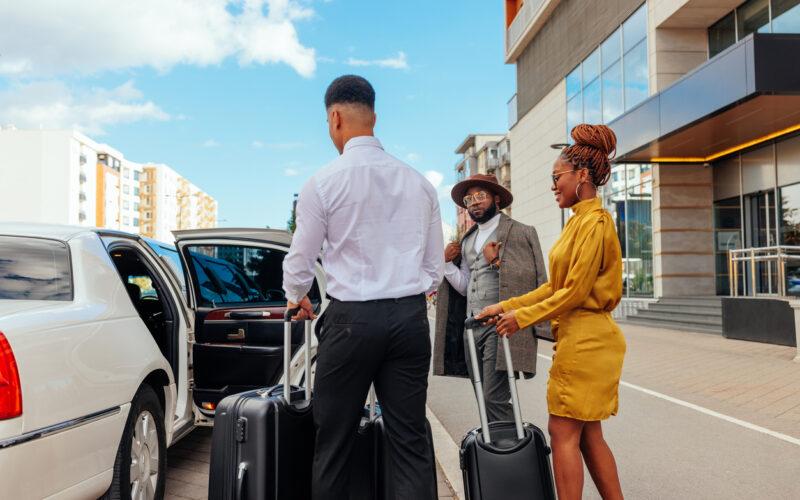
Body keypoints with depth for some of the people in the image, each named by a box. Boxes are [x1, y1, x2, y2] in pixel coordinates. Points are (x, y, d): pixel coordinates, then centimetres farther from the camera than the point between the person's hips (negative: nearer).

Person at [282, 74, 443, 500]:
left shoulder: (324, 182, -4)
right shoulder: (418, 182, 8)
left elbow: (300, 260, 4)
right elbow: (435, 265, 13)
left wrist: (296, 299, 25)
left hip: (352, 318, -4)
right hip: (411, 317, 4)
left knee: (333, 442, 9)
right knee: (411, 441, 8)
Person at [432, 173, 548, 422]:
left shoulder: (520, 233, 1)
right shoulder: (468, 240, 21)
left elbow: (531, 277, -8)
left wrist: (496, 261, -14)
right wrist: (447, 262, 6)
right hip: (472, 326, 7)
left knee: (495, 398, -14)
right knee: (484, 400, 8)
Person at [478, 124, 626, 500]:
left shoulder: (594, 222, -14)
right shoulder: (580, 220, 17)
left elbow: (574, 292, -17)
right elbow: (554, 287, 16)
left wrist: (523, 317, -9)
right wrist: (506, 307, 12)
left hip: (585, 340, -10)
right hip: (583, 339, 10)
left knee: (564, 433, -3)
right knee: (588, 435, 14)